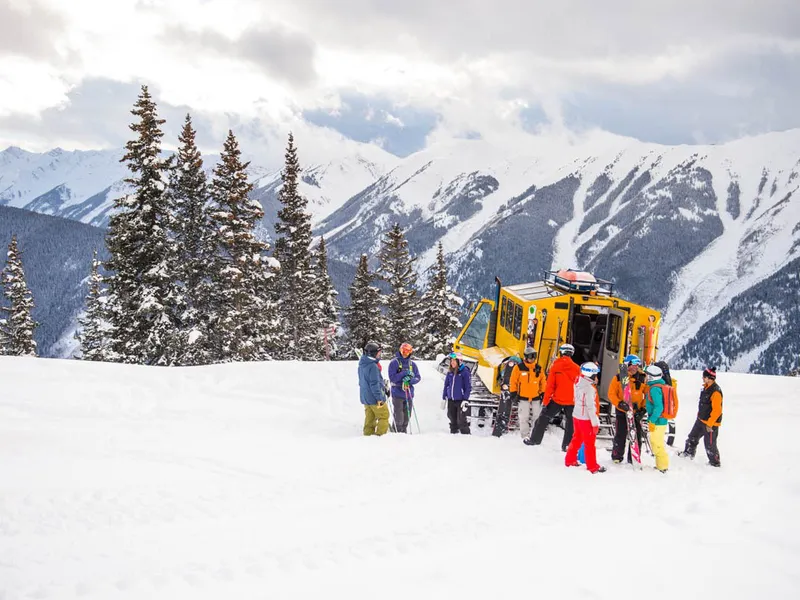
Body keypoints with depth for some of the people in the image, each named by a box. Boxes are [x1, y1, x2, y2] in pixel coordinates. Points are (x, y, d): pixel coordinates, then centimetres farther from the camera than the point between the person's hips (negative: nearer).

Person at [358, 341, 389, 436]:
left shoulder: (362, 364, 8)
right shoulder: (373, 366, -21)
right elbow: (374, 384, -23)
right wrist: (379, 398, -19)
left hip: (365, 397, 9)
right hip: (374, 398, -9)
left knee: (369, 418, 15)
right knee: (384, 417, 4)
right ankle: (380, 435, 0)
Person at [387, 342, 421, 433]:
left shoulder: (412, 364, 10)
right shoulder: (394, 363, -3)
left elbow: (418, 378, 6)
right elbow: (392, 378, -11)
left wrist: (410, 380, -15)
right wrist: (405, 373, -19)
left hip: (409, 394, 4)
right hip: (398, 394, -4)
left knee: (407, 417, 8)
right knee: (399, 419, -7)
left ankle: (404, 432, 18)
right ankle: (398, 432, 6)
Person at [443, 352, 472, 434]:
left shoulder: (464, 372, -8)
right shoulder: (450, 372, 8)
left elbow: (468, 387, -8)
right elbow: (446, 385, 16)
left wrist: (465, 400, -13)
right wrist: (444, 398, 12)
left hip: (460, 400, -5)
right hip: (451, 400, 5)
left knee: (461, 420, -8)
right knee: (452, 420, 11)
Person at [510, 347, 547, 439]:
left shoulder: (539, 369, 5)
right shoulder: (519, 367, -6)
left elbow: (543, 382, 13)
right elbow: (513, 381, -2)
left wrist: (542, 393, 9)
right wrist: (513, 393, -4)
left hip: (536, 397, 3)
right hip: (523, 397, -3)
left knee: (537, 416, 7)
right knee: (524, 417, -1)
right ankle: (525, 435, 7)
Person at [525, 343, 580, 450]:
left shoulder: (555, 366, -8)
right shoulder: (577, 368, -4)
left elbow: (550, 386, -7)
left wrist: (545, 401, -2)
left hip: (557, 400, -1)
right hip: (571, 401, 1)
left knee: (544, 418, 14)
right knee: (570, 424, 12)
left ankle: (534, 439, 19)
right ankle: (567, 446, 11)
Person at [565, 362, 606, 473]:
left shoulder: (579, 382, 2)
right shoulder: (589, 388, -23)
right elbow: (590, 407, -22)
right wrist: (595, 422, -17)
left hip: (577, 415, 8)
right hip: (586, 419, -8)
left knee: (577, 439, 21)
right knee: (589, 443, 2)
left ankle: (570, 460, 31)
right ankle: (593, 467, 10)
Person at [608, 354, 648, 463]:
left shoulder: (642, 378, 0)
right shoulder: (618, 378, -6)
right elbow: (612, 394, -6)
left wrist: (643, 408, -3)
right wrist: (619, 403, -21)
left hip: (637, 412, 2)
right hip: (622, 412, -2)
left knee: (636, 436, 6)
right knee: (620, 435, 5)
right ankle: (617, 457, 21)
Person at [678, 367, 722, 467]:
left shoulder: (716, 391, -25)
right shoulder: (706, 387, 5)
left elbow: (716, 410, -25)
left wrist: (709, 424, -23)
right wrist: (699, 415, 23)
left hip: (711, 423, -9)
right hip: (701, 420, 9)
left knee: (710, 444, 1)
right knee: (693, 437, 21)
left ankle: (715, 462, 16)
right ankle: (689, 453, 40)